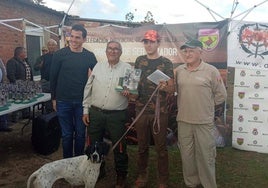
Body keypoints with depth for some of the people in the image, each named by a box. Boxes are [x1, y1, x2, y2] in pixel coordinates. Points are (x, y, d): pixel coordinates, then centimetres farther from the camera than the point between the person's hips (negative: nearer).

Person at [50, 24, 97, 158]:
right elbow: (53, 77, 1)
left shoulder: (89, 56, 1)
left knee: (80, 134, 11)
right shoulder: (59, 54, -4)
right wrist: (54, 98, 3)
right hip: (63, 102, -1)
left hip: (82, 101, 1)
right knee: (67, 134, 9)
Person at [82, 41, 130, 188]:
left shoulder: (127, 68, -1)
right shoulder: (98, 66, 8)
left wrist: (129, 92, -22)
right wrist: (86, 110, 6)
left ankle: (121, 176, 28)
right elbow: (88, 89, 10)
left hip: (117, 115, -3)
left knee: (119, 147, 6)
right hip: (95, 113, 3)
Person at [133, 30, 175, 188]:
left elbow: (172, 89, -5)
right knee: (142, 146, 13)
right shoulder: (139, 61, 7)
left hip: (160, 111, -3)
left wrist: (164, 87, -26)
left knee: (161, 147, 5)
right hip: (141, 110, 3)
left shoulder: (166, 63, -3)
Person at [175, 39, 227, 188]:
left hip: (204, 122, -4)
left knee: (206, 156, 6)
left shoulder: (211, 71, -5)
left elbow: (221, 95, 0)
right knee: (187, 155, 14)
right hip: (183, 121, 4)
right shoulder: (179, 71, 6)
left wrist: (205, 106, 3)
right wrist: (186, 106, 8)